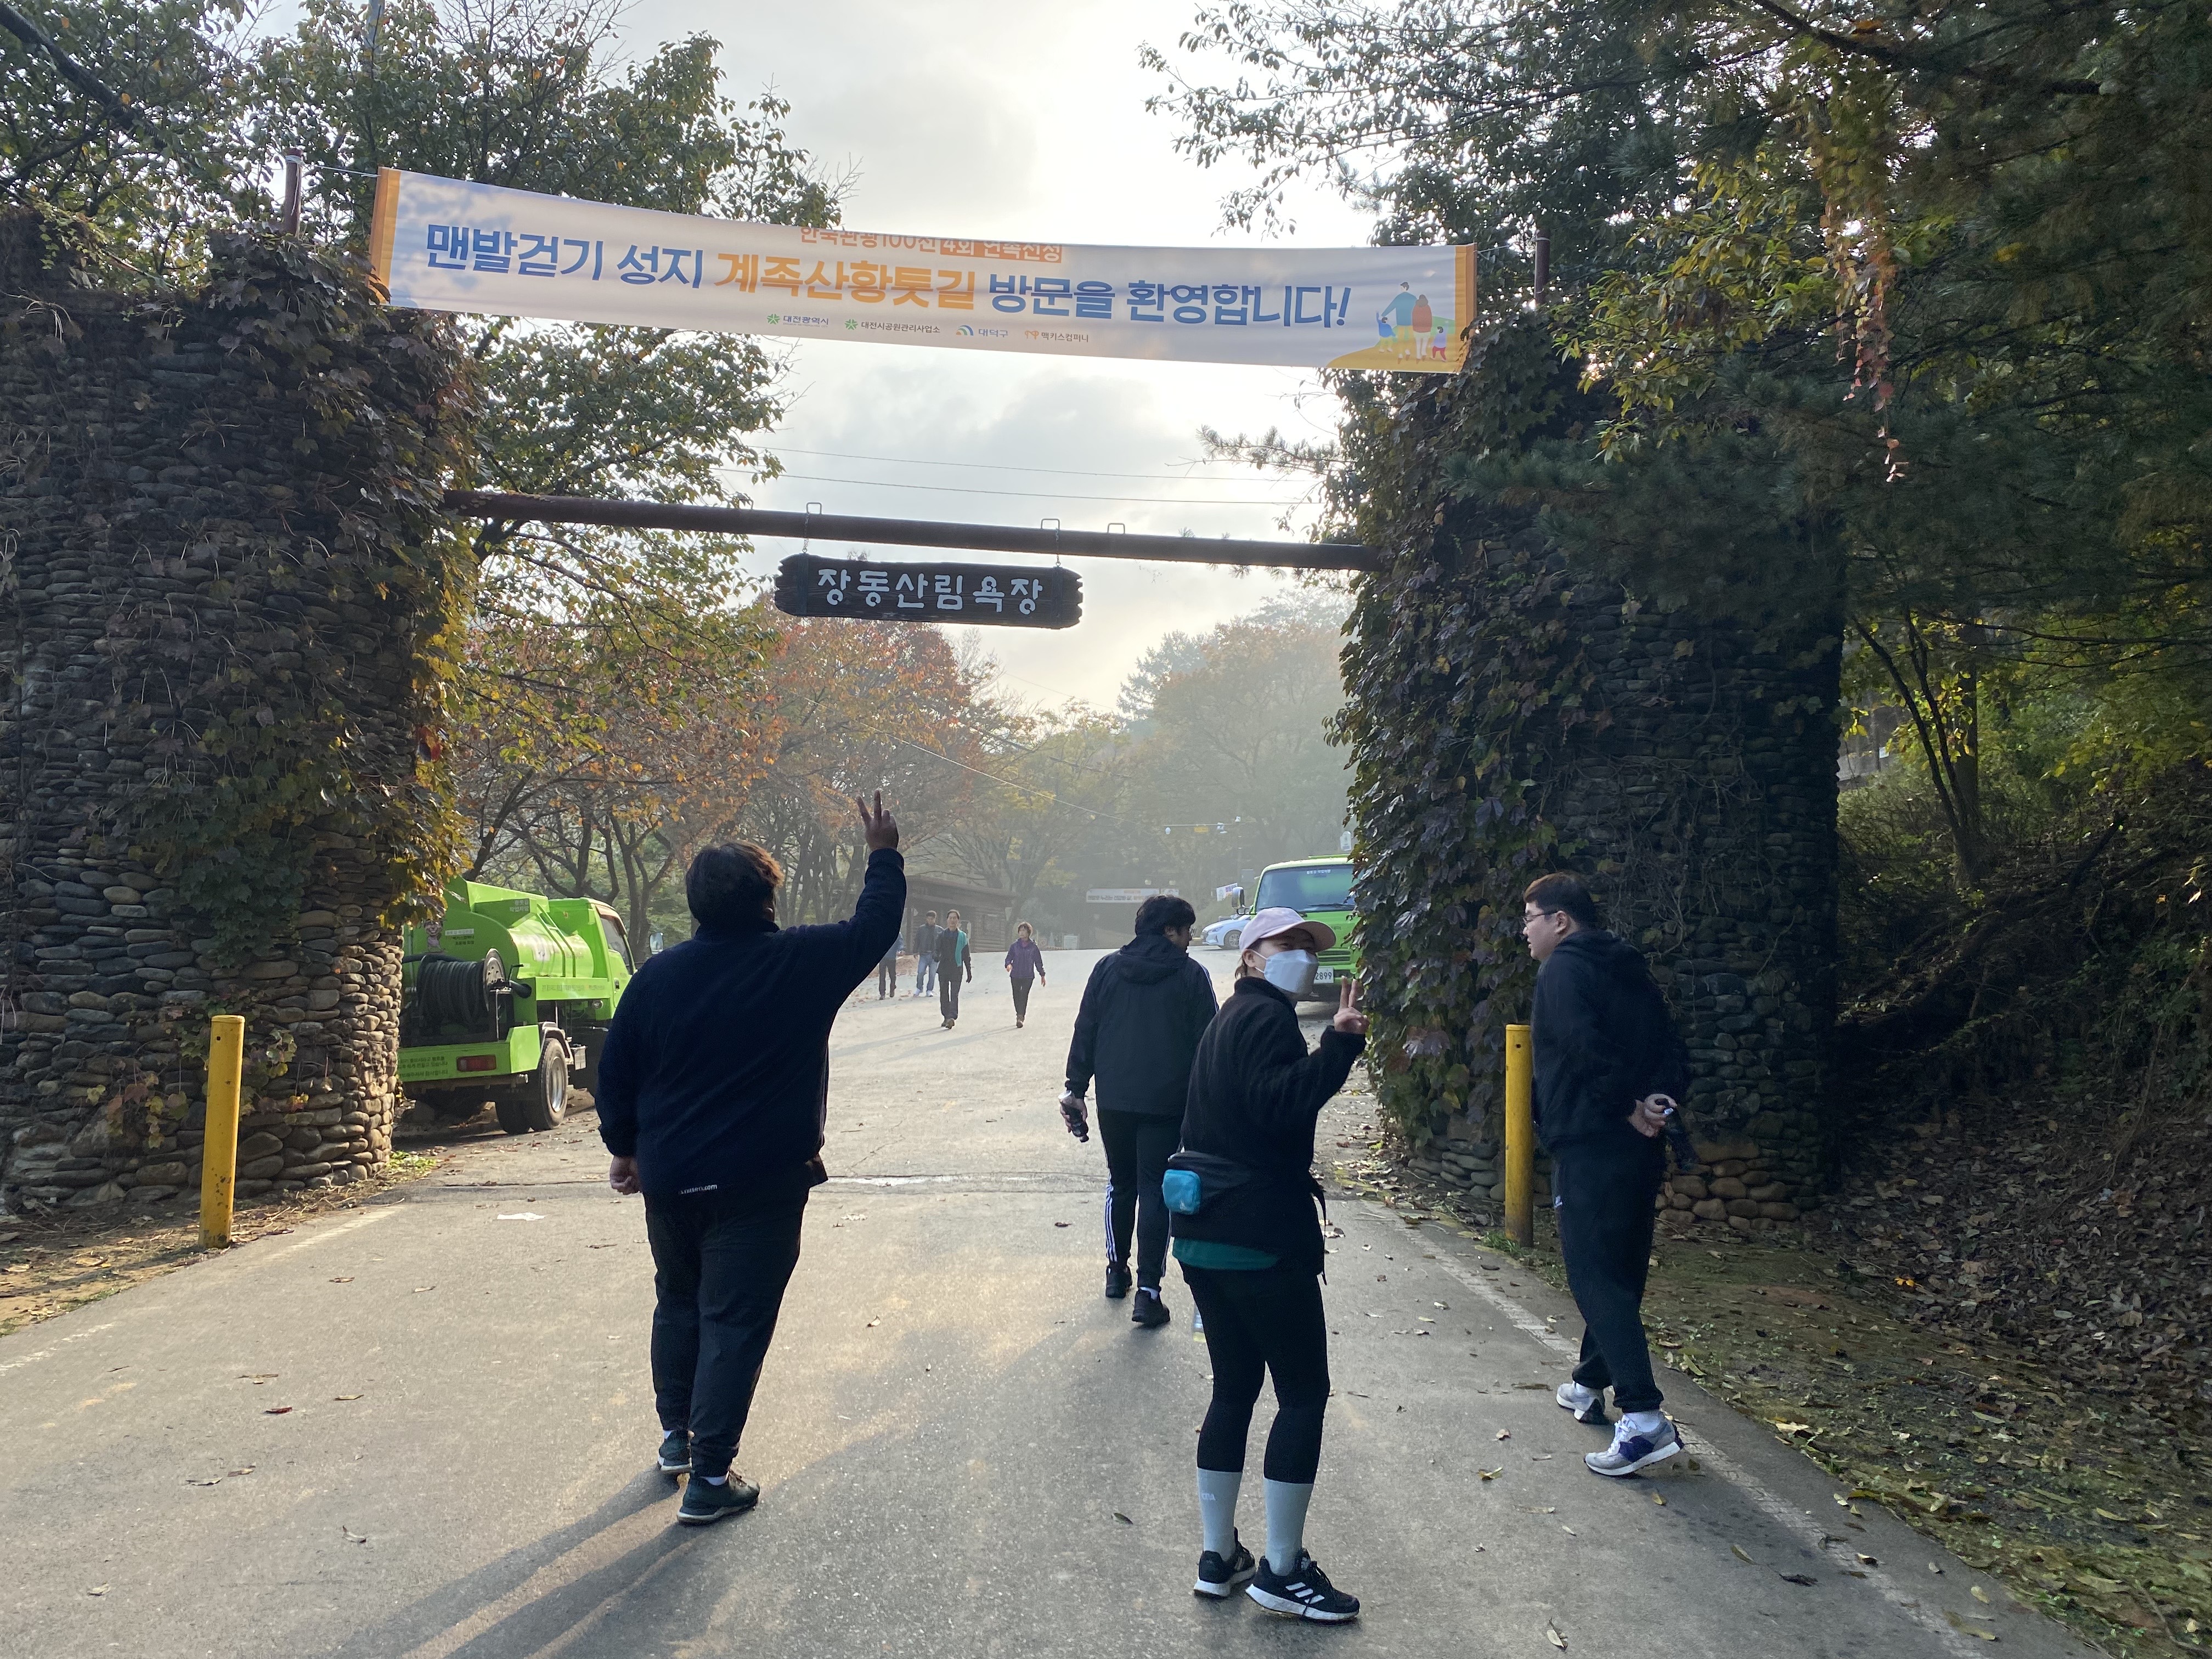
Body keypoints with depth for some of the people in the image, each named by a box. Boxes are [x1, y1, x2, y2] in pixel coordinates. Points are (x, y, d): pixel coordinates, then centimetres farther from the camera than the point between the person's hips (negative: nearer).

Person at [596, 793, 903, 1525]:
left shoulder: (658, 975, -2)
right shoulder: (803, 962, -11)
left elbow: (615, 1073, 4)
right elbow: (874, 926, 4)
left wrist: (624, 1148, 18)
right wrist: (884, 855, 19)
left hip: (669, 1180, 4)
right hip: (759, 1184, -4)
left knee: (678, 1303, 23)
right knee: (734, 1321, 3)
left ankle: (677, 1436, 37)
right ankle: (709, 1477, 7)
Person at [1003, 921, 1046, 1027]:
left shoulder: (1033, 946, 3)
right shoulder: (1014, 946, 7)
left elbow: (1038, 961, 10)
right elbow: (1009, 957, 10)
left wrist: (1042, 975, 13)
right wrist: (1008, 964, -13)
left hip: (1028, 976, -2)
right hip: (1015, 975, 2)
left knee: (1024, 996, -12)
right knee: (1016, 996, 6)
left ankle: (1021, 1017, -18)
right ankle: (1020, 1016, 22)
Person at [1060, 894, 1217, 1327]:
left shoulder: (1107, 968, 4)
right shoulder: (1191, 976, -4)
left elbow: (1084, 1032, 4)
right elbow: (1206, 1044, -4)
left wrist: (1076, 1088, 8)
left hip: (1113, 1100, 3)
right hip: (1167, 1103, -3)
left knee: (1120, 1184, 20)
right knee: (1155, 1192, 1)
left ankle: (1117, 1270, 29)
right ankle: (1147, 1292, -3)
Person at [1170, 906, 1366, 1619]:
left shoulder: (1231, 1020, 19)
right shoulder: (1266, 1017, -12)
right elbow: (1280, 1103, -27)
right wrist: (1340, 1043, -33)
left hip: (1206, 1235, 10)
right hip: (1261, 1239, -10)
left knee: (1234, 1389, 15)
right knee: (1304, 1394, 0)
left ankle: (1218, 1557, 21)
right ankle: (1282, 1570, 7)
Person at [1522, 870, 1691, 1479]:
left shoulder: (1561, 972, -10)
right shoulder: (1629, 971, 17)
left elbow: (1588, 1048, -25)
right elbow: (1674, 1051, 12)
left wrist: (1627, 1107, -15)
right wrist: (1654, 1099, -2)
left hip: (1590, 1149, -9)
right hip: (1639, 1152, 9)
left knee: (1596, 1279, -7)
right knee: (1619, 1274, 18)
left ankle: (1644, 1418, -13)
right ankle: (1590, 1385, 33)